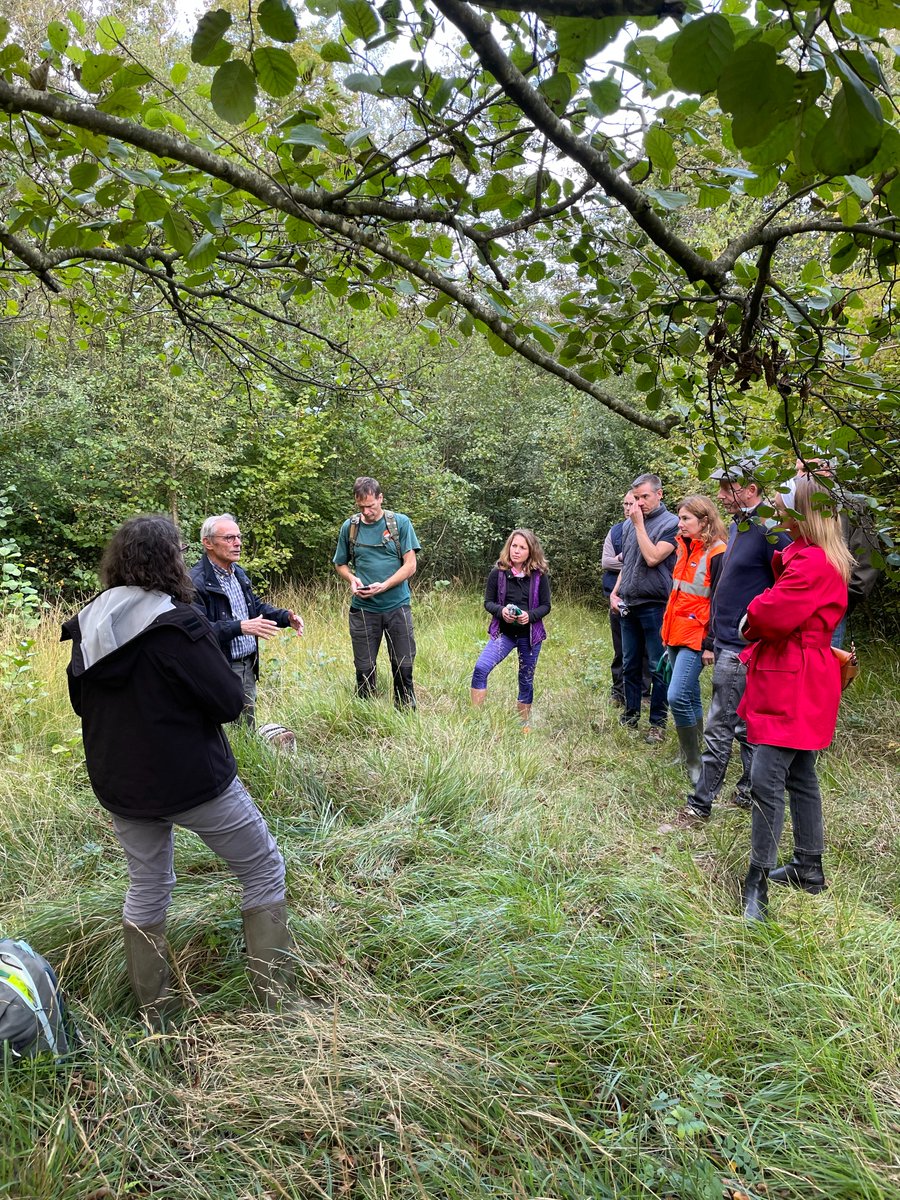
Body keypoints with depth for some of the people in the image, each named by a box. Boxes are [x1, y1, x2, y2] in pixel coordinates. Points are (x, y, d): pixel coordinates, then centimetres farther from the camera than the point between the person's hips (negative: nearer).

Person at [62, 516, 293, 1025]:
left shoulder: (87, 626, 0)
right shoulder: (178, 624, -21)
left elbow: (82, 702, 13)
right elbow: (230, 702, -18)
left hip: (119, 783, 7)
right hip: (193, 779, -6)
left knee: (147, 888, 23)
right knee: (265, 869, 10)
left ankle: (153, 1012, 33)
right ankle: (275, 998, 12)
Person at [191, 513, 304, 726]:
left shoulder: (238, 573, 11)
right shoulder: (196, 581, -19)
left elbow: (257, 606, 21)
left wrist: (286, 617, 4)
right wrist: (240, 627, -36)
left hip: (248, 667, 8)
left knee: (248, 730, 19)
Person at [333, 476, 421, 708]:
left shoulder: (400, 523, -1)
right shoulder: (349, 527, 5)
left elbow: (410, 566, -4)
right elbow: (340, 565, 17)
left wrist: (383, 586, -17)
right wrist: (352, 579, -5)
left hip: (397, 606, -1)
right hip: (363, 609, 2)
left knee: (403, 668, 3)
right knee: (364, 669, 6)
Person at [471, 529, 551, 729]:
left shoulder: (540, 575, -4)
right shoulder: (498, 572, -4)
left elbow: (546, 606, 0)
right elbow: (488, 602, 2)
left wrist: (530, 615, -19)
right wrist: (501, 611, -19)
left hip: (530, 634, 0)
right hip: (503, 632, 0)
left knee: (526, 680, 12)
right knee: (480, 668, -20)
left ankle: (524, 725, 28)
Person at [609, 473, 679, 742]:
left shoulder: (671, 523, -8)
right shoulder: (629, 524, 12)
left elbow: (652, 558, -21)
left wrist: (639, 523, -14)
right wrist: (615, 592, 9)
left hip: (655, 606, -6)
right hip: (629, 606, 6)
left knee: (658, 668, 1)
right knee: (630, 665, 14)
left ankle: (657, 722, 10)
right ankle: (631, 715, 26)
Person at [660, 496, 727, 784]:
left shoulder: (717, 553, -13)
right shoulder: (685, 549, 12)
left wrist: (710, 644, -15)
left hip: (695, 637, -8)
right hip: (676, 633, 8)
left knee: (677, 696, -14)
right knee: (690, 697, 14)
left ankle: (694, 762, 0)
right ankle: (691, 756, 24)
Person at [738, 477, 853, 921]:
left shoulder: (812, 563, -21)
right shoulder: (817, 556, 14)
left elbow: (772, 616, -26)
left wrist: (754, 613, -5)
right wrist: (763, 614, -1)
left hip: (793, 688, -11)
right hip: (798, 684, 11)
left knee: (766, 780, -9)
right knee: (800, 777, 17)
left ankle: (758, 882, -2)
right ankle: (808, 868, 29)